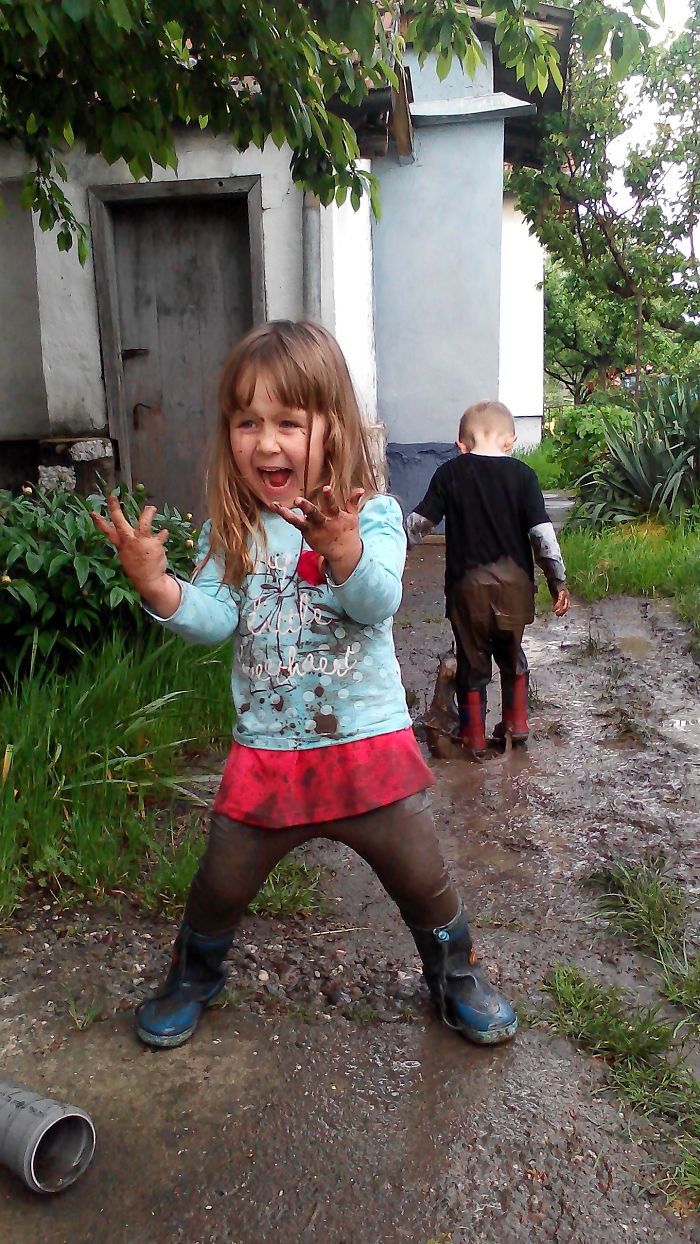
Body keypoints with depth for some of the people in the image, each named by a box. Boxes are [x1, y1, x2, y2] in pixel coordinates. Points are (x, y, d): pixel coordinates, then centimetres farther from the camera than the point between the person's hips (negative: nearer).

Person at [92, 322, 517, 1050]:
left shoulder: (371, 515, -9)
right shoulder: (230, 531, 0)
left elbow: (380, 602, -24)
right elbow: (212, 619, -8)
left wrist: (344, 552, -44)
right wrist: (157, 587, -27)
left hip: (369, 742, -2)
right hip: (264, 751, 2)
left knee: (423, 880, 9)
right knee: (220, 885, 15)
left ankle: (457, 979, 40)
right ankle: (193, 977, 46)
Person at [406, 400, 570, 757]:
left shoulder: (450, 473, -3)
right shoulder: (522, 474, -2)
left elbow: (419, 523, -2)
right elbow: (542, 533, -6)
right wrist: (558, 582, 1)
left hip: (468, 583, -1)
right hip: (514, 582, 1)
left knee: (472, 660, 10)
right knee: (511, 653, 22)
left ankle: (474, 737, 18)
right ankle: (516, 722, 32)